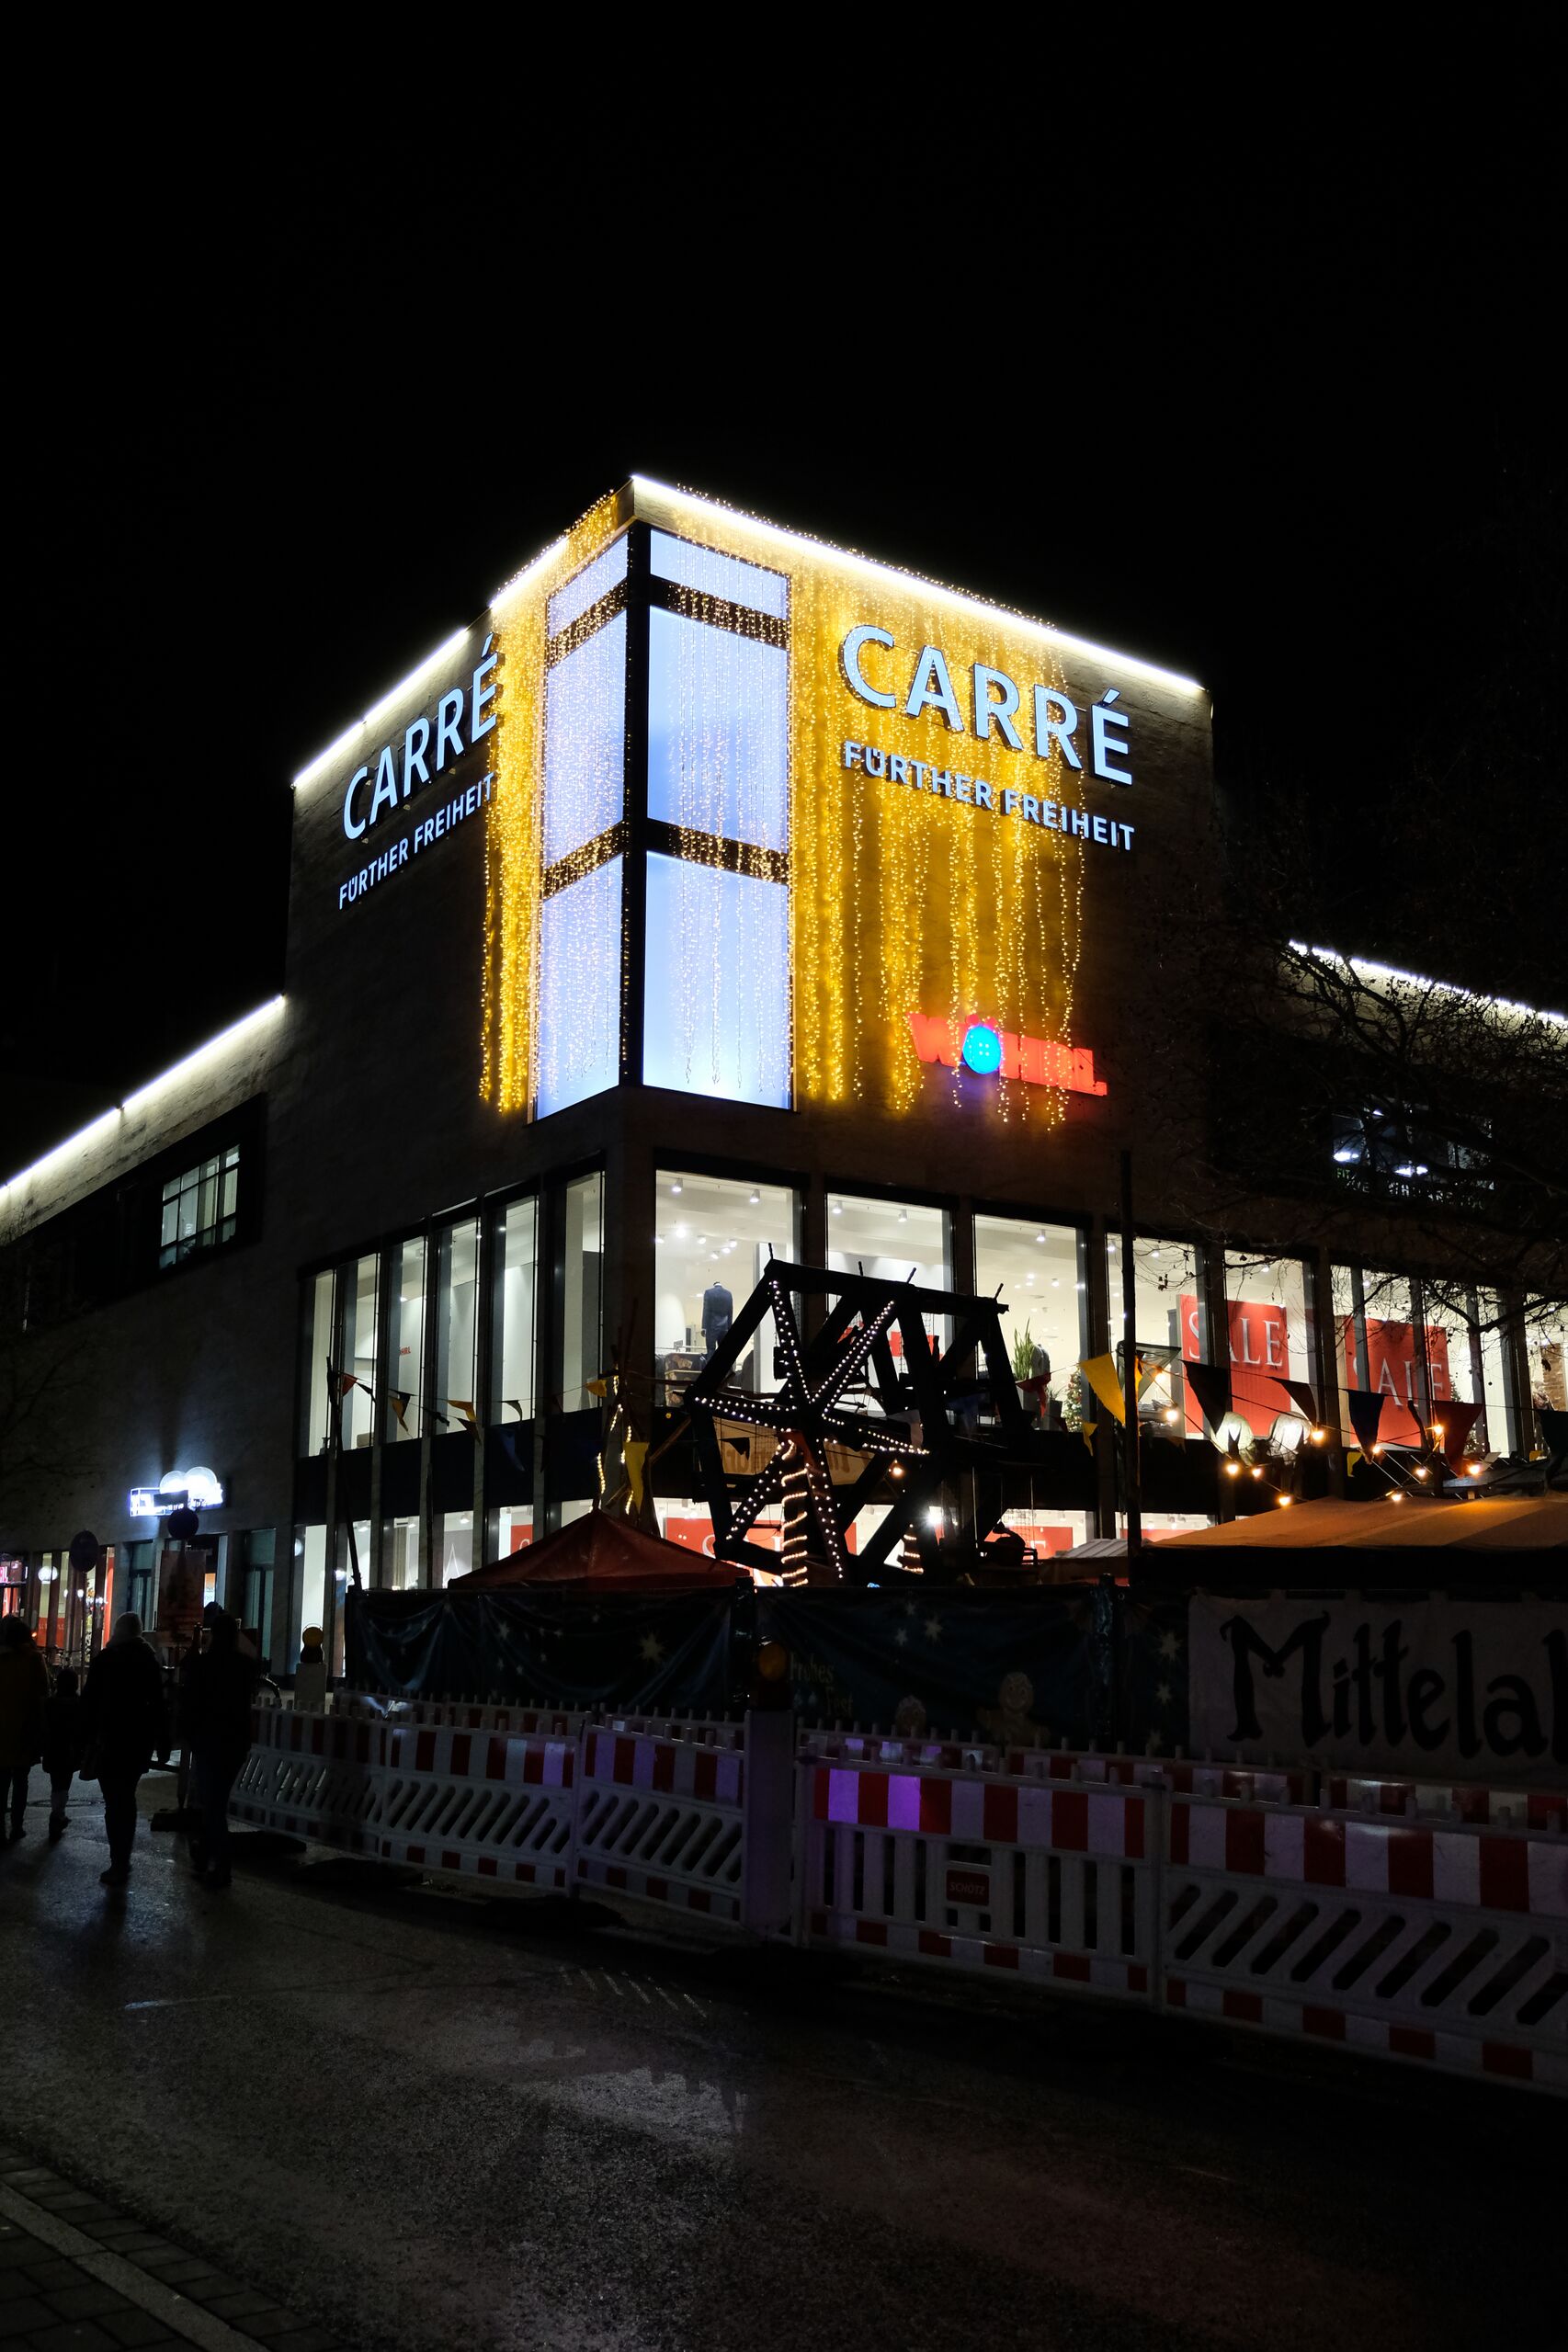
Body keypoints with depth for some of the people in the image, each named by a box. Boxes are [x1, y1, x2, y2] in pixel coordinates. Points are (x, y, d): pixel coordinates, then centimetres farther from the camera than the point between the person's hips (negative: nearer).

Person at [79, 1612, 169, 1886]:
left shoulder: (105, 1658, -5)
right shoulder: (150, 1660, 5)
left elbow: (90, 1701, -8)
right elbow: (158, 1704, 5)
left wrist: (85, 1739, -4)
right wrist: (163, 1745, 8)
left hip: (109, 1738, -4)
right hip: (140, 1738, 4)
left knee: (114, 1801, -3)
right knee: (126, 1797, 17)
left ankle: (119, 1865, -7)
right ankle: (123, 1860, 20)